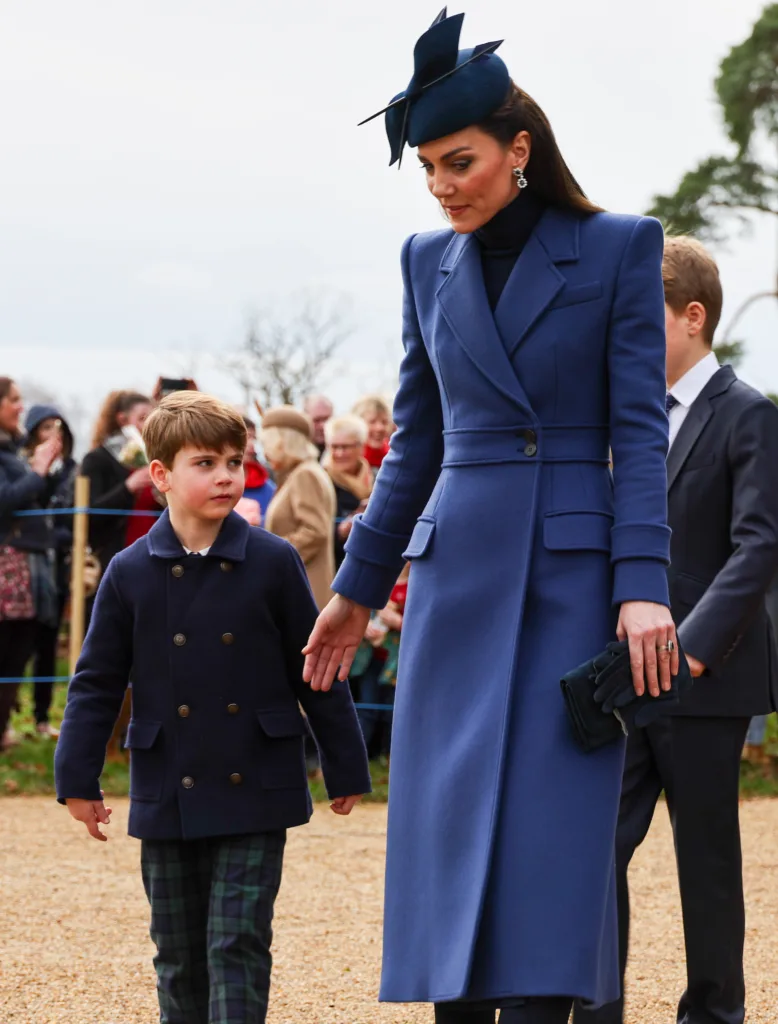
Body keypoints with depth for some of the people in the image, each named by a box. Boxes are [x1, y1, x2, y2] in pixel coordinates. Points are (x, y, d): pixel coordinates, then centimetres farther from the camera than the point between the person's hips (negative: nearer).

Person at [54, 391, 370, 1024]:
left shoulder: (274, 563, -2)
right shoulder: (131, 574, 0)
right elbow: (97, 683, 5)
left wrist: (345, 768, 7)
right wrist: (78, 779, 1)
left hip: (254, 794, -2)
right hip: (168, 799, 2)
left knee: (239, 942, -6)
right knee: (179, 952, 10)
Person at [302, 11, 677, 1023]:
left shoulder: (618, 248, -2)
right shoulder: (430, 262, 10)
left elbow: (639, 429, -6)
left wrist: (644, 586, -15)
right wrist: (357, 589, 18)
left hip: (573, 572, -4)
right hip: (458, 570, 4)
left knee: (551, 823, -8)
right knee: (448, 823, 1)